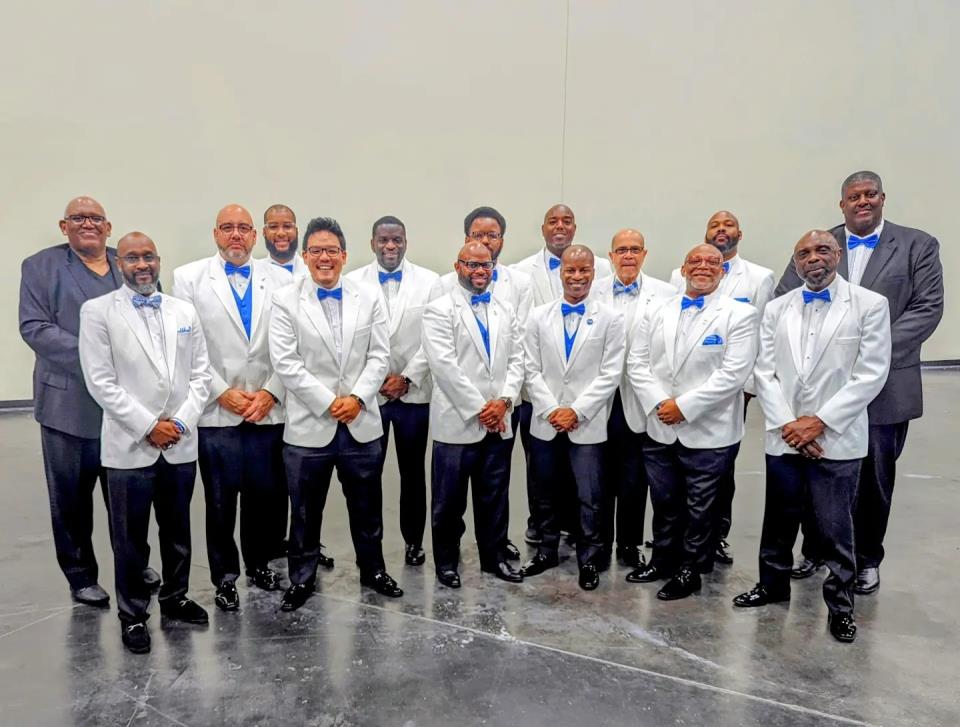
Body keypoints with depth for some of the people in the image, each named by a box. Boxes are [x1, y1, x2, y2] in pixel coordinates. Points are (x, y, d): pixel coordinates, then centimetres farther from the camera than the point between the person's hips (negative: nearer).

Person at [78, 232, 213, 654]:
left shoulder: (184, 311, 7)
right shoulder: (97, 312, -4)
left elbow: (200, 374, 5)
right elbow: (100, 382, -9)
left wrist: (181, 422, -7)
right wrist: (148, 426, -13)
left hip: (181, 445, 3)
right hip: (129, 446, -3)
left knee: (178, 531, 16)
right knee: (130, 538, 9)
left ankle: (175, 598, 35)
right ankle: (132, 615, 27)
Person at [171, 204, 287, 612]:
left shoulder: (277, 280, 5)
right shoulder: (189, 277, 2)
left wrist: (271, 392, -7)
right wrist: (222, 392, -9)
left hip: (268, 409, 2)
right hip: (217, 411, -1)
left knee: (265, 495, 11)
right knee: (220, 500, 8)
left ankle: (259, 563, 32)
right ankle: (225, 576, 26)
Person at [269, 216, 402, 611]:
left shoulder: (368, 298, 4)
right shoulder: (286, 300, -4)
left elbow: (379, 356, 1)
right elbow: (285, 363, -10)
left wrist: (357, 397, -13)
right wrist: (328, 403, -14)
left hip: (361, 423, 2)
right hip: (308, 426, -2)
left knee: (366, 505, 16)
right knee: (305, 510, 12)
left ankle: (373, 569, 35)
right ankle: (302, 578, 31)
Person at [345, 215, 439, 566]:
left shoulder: (429, 281, 1)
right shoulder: (352, 282, 2)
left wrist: (407, 377, -9)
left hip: (413, 392, 1)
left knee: (413, 472, 12)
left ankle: (413, 540, 28)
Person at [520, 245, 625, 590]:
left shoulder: (611, 318, -2)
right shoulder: (539, 316, 4)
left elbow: (610, 374, -6)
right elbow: (532, 370, 3)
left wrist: (577, 411, -13)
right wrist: (551, 410, -8)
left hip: (587, 425, -2)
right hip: (545, 422, 3)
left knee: (589, 497, 4)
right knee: (544, 493, 14)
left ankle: (589, 559, 23)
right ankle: (547, 550, 33)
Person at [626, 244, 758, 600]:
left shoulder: (740, 314, -6)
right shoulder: (656, 312, 7)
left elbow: (733, 373, -15)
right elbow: (637, 362, 2)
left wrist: (684, 406, -18)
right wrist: (659, 404, -12)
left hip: (708, 432, -3)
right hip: (659, 428, 4)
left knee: (699, 507, 11)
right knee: (663, 501, 18)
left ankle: (689, 571, 30)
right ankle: (662, 560, 38)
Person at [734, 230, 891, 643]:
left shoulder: (871, 305, -2)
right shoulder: (777, 310, 7)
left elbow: (871, 375, -8)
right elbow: (765, 373, 3)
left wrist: (819, 421, -13)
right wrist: (787, 424, -8)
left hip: (836, 440, -3)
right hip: (784, 437, 3)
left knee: (835, 529, 6)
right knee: (779, 520, 15)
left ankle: (840, 602, 26)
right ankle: (772, 584, 34)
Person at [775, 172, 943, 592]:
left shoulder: (917, 246, 3)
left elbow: (928, 308, -6)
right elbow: (783, 301, 1)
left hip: (885, 385, -1)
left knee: (875, 478, 11)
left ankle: (867, 559, 30)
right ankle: (814, 550, 30)